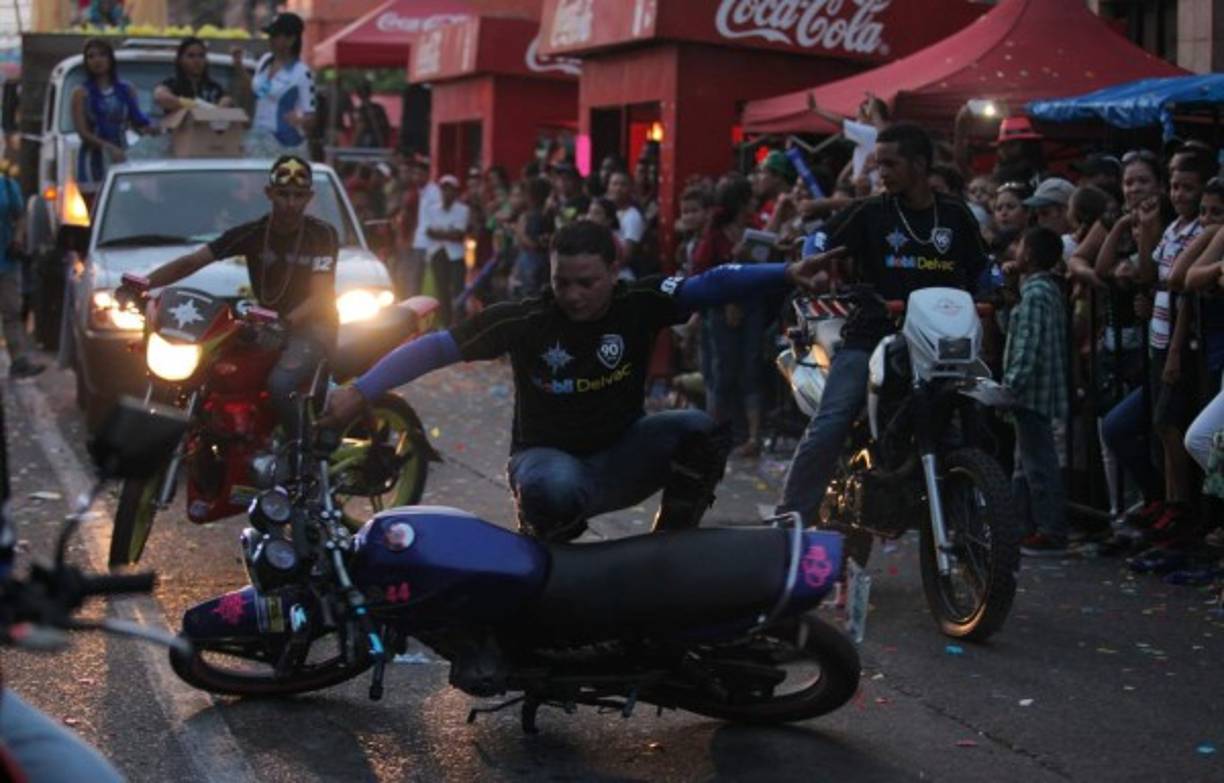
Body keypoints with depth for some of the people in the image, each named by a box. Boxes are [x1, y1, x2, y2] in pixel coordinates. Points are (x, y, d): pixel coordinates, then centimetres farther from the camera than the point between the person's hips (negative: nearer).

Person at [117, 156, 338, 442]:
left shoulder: (322, 235, -8)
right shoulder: (252, 233, 2)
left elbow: (318, 298, -16)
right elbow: (190, 262, 0)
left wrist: (285, 323, -36)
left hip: (312, 325, -6)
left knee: (280, 384, -34)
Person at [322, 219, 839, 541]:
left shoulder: (640, 303, -11)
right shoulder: (525, 320, -16)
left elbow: (710, 285, -22)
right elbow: (435, 347, -15)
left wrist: (786, 275, -37)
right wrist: (360, 391, -23)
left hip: (622, 455, 3)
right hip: (550, 457, -3)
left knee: (698, 429, -23)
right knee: (553, 487, -39)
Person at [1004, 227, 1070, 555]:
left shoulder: (1035, 293, -16)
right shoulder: (1049, 288, 14)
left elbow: (1028, 347, -23)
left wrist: (1011, 386, -22)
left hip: (1032, 392, -10)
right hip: (1038, 392, 10)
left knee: (1039, 462, -6)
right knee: (1027, 463, 17)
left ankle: (1052, 532, -4)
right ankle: (1024, 525, 24)